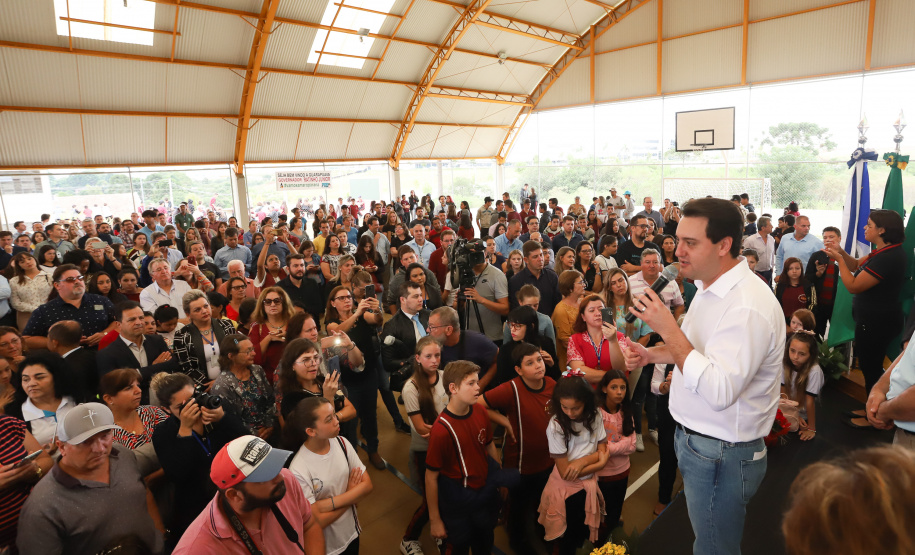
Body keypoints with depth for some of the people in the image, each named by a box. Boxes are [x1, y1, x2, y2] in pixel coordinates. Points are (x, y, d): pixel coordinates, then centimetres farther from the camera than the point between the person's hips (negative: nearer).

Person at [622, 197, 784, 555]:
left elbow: (719, 392, -34)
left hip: (721, 455, -9)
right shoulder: (709, 288, 5)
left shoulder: (748, 307, -28)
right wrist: (652, 355, 5)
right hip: (692, 438, 9)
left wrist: (669, 329, -31)